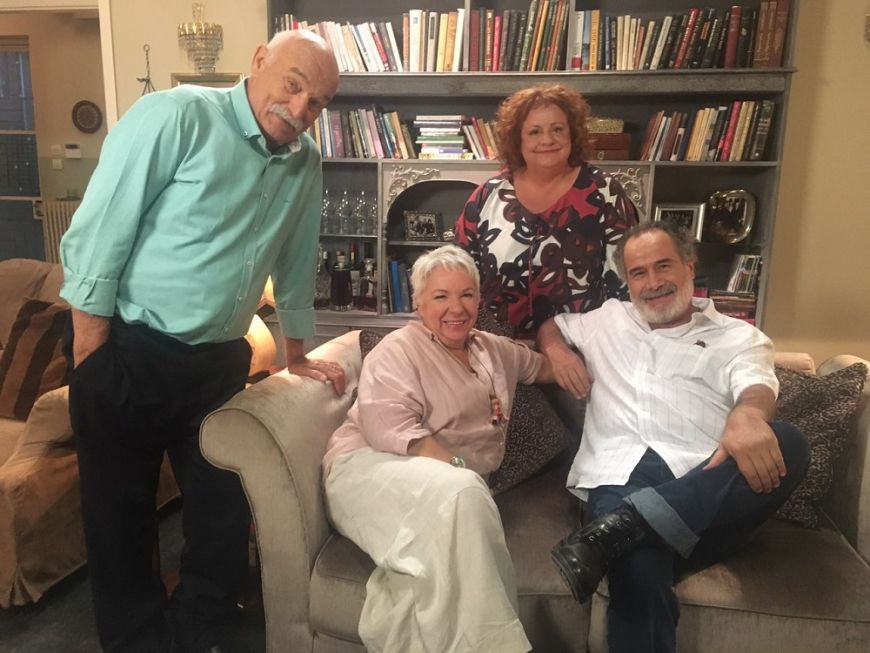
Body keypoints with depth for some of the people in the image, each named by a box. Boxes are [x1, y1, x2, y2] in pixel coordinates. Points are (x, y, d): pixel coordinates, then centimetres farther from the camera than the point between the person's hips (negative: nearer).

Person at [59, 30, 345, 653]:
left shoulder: (306, 164, 5)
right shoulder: (177, 115, -13)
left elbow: (297, 263, 15)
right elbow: (99, 230, -14)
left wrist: (297, 352, 19)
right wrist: (91, 347, -12)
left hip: (218, 363, 5)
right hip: (127, 355, -4)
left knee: (226, 514, 11)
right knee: (122, 515, 12)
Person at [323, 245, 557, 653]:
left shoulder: (495, 350, 21)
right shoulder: (398, 350, 0)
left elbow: (547, 367, 39)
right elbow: (391, 429, -16)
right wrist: (458, 466, -22)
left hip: (454, 489, 5)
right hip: (372, 469, -5)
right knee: (459, 495, -38)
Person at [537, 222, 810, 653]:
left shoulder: (739, 337, 18)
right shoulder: (607, 321, 27)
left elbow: (757, 386, -3)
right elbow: (548, 324, 41)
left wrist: (748, 414, -30)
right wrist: (556, 349, 14)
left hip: (706, 486, 2)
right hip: (623, 476, -1)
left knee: (786, 443, -35)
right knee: (640, 569, -38)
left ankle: (616, 531, -40)